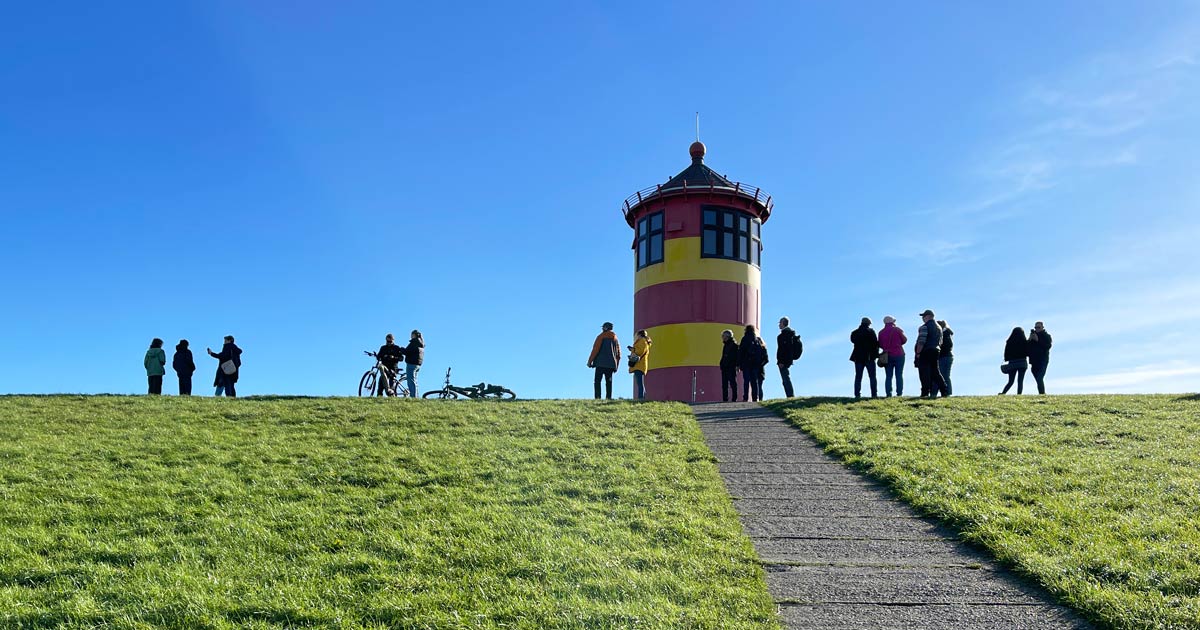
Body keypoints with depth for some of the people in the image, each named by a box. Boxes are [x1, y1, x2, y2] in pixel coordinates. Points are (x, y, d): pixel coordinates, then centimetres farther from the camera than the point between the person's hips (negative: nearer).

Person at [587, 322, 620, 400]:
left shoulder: (601, 336, -1)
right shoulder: (615, 338, 16)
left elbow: (595, 350, -7)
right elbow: (618, 354, 16)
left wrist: (590, 361, -3)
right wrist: (616, 366, 20)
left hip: (601, 364, -5)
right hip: (611, 364, 5)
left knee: (597, 381, -6)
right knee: (609, 382, 7)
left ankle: (597, 397, -18)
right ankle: (609, 397, -2)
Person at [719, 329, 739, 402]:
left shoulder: (734, 344, -4)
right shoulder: (725, 345, 19)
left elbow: (737, 355, -10)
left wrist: (737, 365, -17)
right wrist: (722, 364, 15)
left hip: (732, 367, -8)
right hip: (724, 367, 8)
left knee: (733, 383, -6)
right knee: (724, 384, 5)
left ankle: (734, 399, -5)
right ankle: (725, 399, 8)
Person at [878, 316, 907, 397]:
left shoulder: (881, 332, 3)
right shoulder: (897, 330, -5)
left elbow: (880, 345, 6)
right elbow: (904, 340, 3)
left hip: (887, 356, 2)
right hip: (899, 355, -2)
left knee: (888, 376, 4)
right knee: (899, 375, 1)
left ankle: (888, 393, -2)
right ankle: (899, 393, -5)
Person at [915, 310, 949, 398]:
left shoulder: (924, 327, -11)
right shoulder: (938, 328, 17)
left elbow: (921, 341, -18)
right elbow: (940, 342, 18)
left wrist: (918, 353, -13)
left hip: (926, 352, -8)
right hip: (936, 351, 8)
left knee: (925, 374, -5)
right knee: (935, 372, 14)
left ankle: (925, 393, -7)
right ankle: (945, 391, 9)